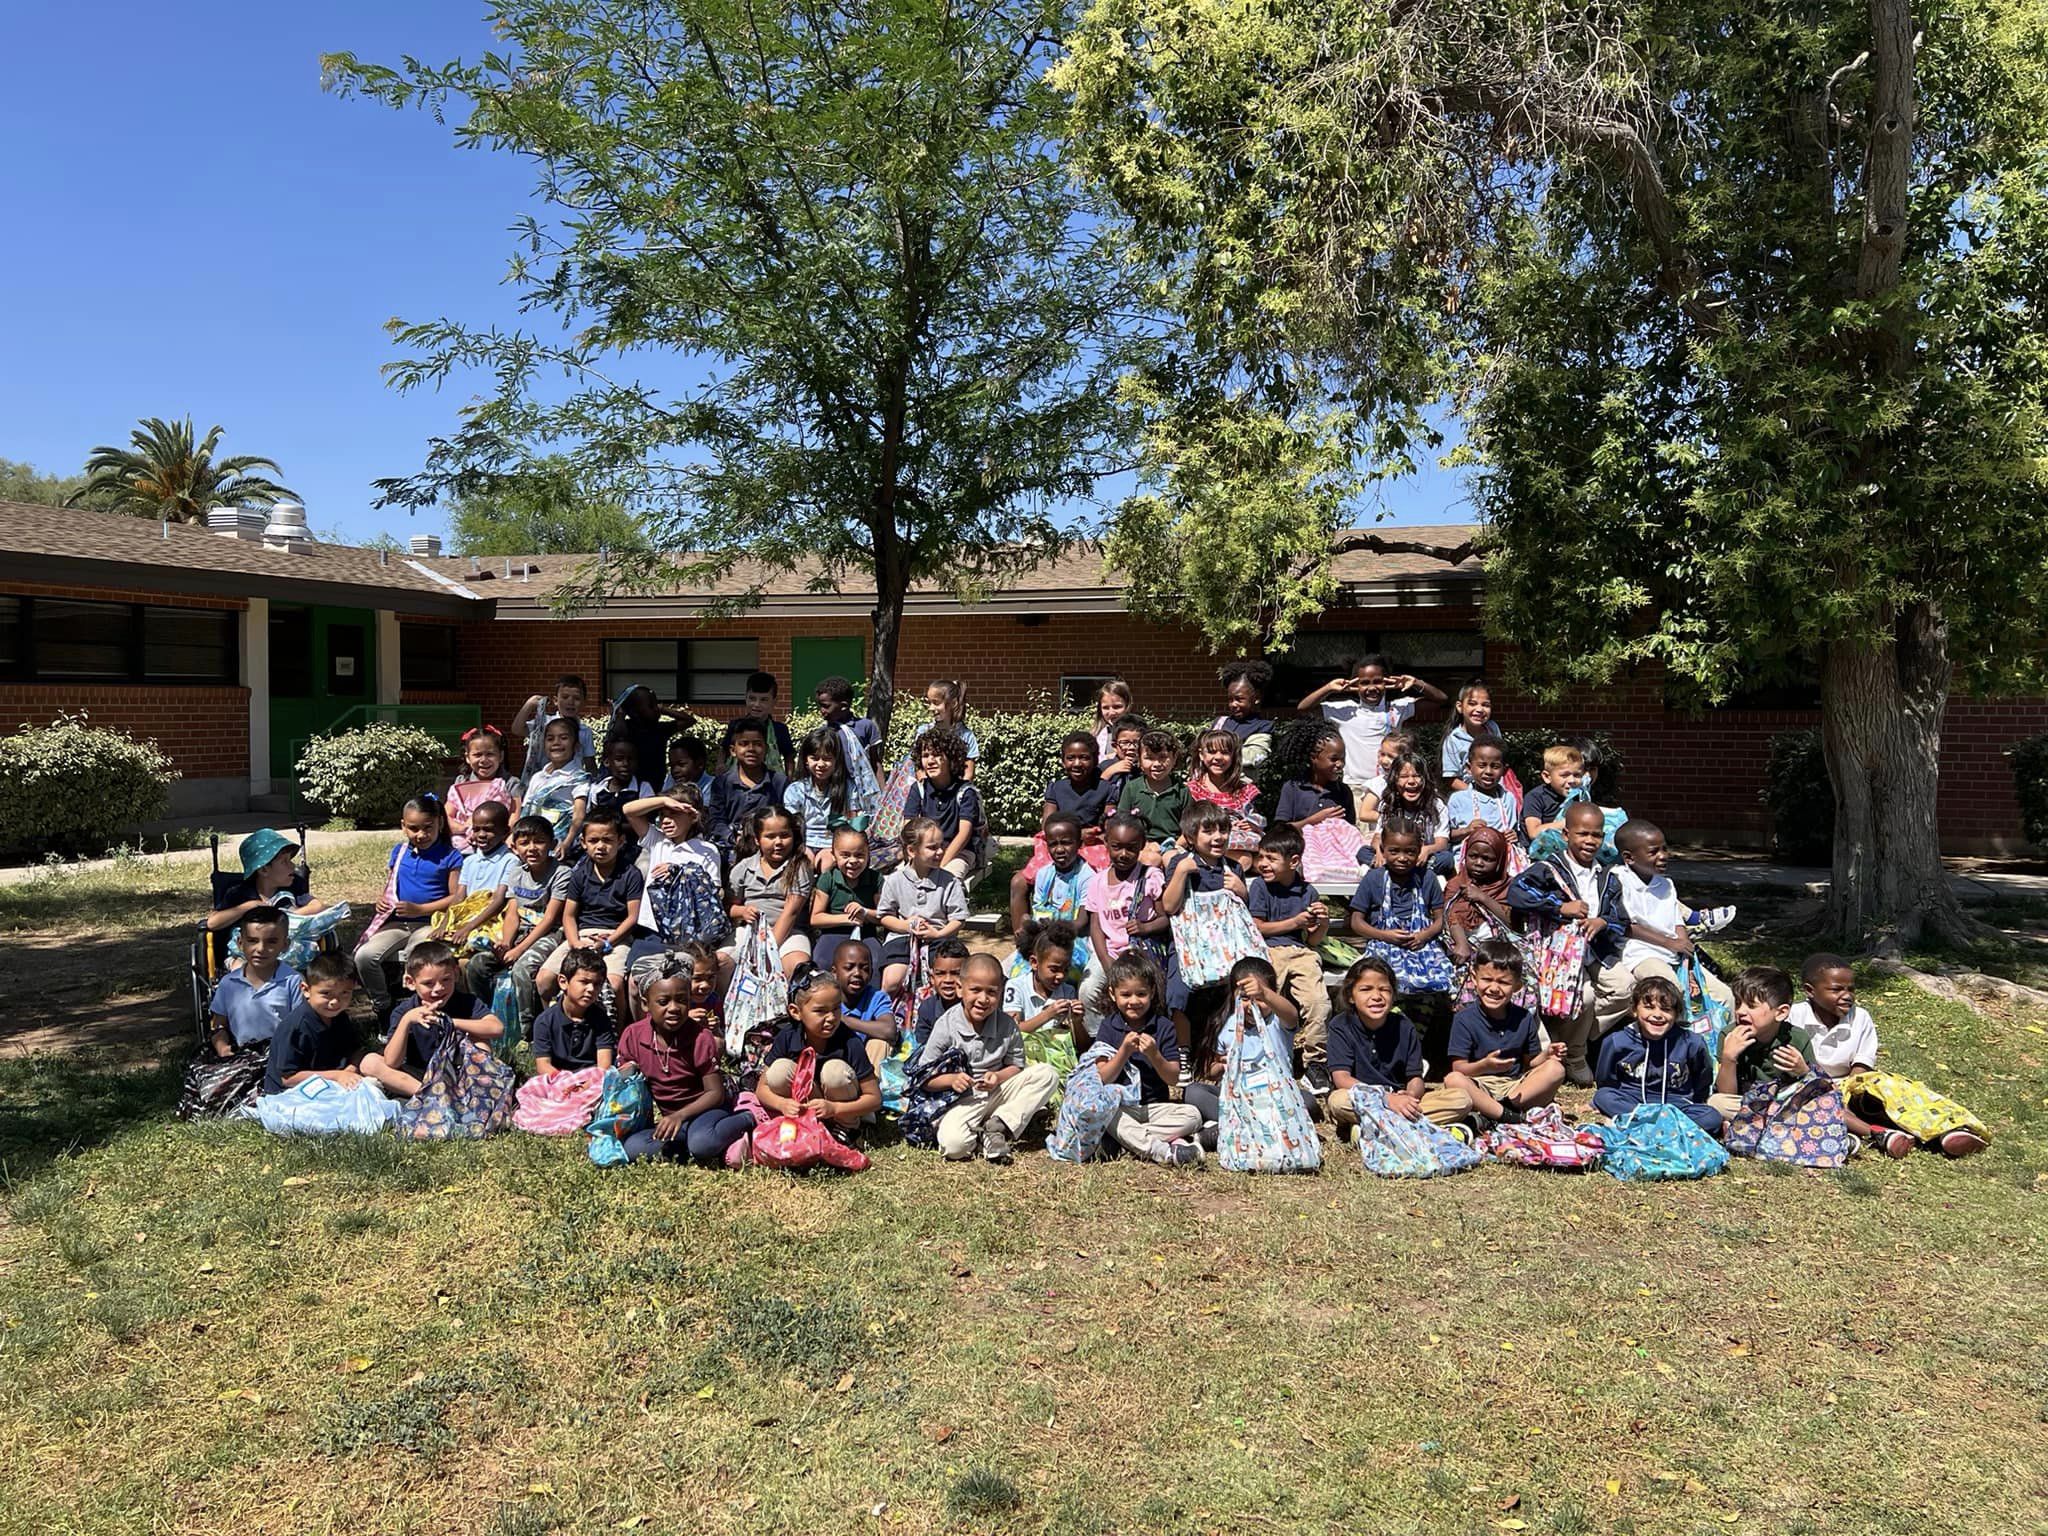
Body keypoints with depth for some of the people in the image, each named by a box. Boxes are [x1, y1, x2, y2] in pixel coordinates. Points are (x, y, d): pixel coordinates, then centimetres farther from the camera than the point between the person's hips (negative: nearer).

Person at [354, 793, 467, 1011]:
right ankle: (382, 1005, 3)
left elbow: (457, 897, -6)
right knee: (364, 956, -20)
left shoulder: (450, 856, -2)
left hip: (430, 924, -5)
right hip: (396, 923, 5)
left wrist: (420, 909, -13)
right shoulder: (399, 852, 14)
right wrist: (381, 900, 2)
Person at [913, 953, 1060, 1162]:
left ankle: (998, 1127, -14)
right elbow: (924, 1077, -5)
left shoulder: (1007, 1025, -2)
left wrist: (998, 1077, -15)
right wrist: (952, 1080, -23)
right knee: (953, 1146, -34)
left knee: (1047, 1074, -12)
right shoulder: (946, 1026, -10)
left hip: (998, 1093, 4)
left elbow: (1016, 1065, 6)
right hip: (960, 1101, -4)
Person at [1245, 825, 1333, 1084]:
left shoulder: (1307, 892, 11)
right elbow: (1256, 928, 0)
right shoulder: (1260, 885, 5)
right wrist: (1296, 922, -1)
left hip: (1301, 952, 2)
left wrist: (1323, 923, -7)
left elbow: (1313, 940, 15)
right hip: (1267, 951, -2)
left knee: (1319, 1002, -19)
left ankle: (1314, 1062, -4)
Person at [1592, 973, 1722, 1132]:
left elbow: (1703, 1087, 9)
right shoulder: (1616, 1043, -7)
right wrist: (1613, 1105, 1)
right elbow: (1605, 1084, 8)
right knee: (1602, 1096, -26)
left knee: (1712, 1117, -25)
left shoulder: (1691, 1043, -6)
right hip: (1630, 1102, 0)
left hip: (1676, 1107, 0)